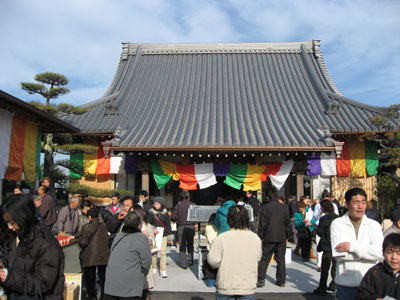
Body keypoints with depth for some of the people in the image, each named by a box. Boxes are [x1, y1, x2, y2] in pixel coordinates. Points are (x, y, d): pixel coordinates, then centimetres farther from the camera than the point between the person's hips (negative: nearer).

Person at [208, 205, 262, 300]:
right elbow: (258, 259, 7)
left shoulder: (221, 238, -15)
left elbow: (213, 262, -12)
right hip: (248, 288, 2)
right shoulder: (255, 238, -6)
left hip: (225, 288, -2)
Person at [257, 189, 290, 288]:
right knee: (281, 259, 11)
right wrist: (287, 236, 17)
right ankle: (281, 281, 15)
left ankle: (261, 279, 1)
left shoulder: (265, 207, -8)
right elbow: (288, 223, 8)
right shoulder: (285, 207, 2)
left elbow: (262, 223, -8)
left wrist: (260, 236, 0)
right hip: (281, 238, 3)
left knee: (264, 259, 4)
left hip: (268, 237, -3)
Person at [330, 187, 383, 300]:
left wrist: (352, 246, -20)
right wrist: (367, 252, -12)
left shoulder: (374, 225, 2)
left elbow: (379, 252, -14)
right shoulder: (337, 223, -3)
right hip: (345, 283, -1)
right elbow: (338, 253, -15)